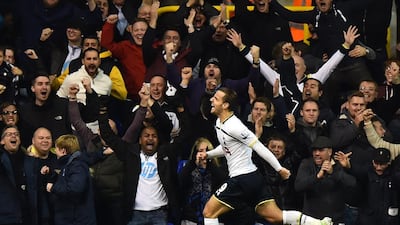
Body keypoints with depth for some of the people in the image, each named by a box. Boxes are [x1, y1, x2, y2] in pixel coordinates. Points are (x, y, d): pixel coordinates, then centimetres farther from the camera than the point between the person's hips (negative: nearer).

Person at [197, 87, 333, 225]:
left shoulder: (233, 126, -18)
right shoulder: (219, 122, 12)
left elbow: (258, 147, -18)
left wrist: (279, 168, -16)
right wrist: (208, 154, 13)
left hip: (242, 179, -9)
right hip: (253, 177, 9)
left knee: (209, 212, -3)